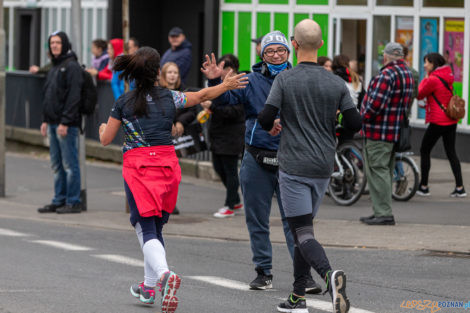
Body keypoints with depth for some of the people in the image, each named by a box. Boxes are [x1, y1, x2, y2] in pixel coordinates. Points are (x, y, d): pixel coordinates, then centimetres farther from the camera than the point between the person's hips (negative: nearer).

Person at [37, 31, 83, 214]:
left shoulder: (72, 67, -10)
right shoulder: (54, 68, 18)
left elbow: (73, 97, -16)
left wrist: (65, 122, -20)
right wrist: (46, 120, 15)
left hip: (67, 124, -9)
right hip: (53, 123, 9)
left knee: (70, 164, -6)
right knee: (57, 165, 11)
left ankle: (73, 202, -3)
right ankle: (59, 201, 16)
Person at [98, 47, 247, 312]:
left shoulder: (123, 103, -3)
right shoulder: (169, 98, 1)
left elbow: (106, 140, 5)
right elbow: (203, 96, 16)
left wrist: (103, 128, 29)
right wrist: (226, 85, 34)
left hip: (137, 166, -3)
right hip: (167, 165, 3)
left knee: (146, 229, -6)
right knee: (157, 227, 17)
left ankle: (164, 274, -34)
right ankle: (149, 287, 25)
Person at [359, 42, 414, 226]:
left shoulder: (388, 74, -18)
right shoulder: (407, 74, 13)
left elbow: (376, 102, -24)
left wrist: (363, 117, -10)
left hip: (378, 132, -10)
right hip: (395, 131, 10)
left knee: (377, 171, -7)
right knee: (385, 172, 14)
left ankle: (383, 214, -10)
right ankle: (382, 212, 19)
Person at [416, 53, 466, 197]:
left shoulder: (432, 80, -17)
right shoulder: (447, 77, 10)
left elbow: (419, 94, -5)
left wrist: (425, 78, 2)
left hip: (438, 122, -8)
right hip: (451, 121, 8)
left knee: (425, 151, 6)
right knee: (451, 152, 10)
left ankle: (423, 187, 9)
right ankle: (460, 187, 4)